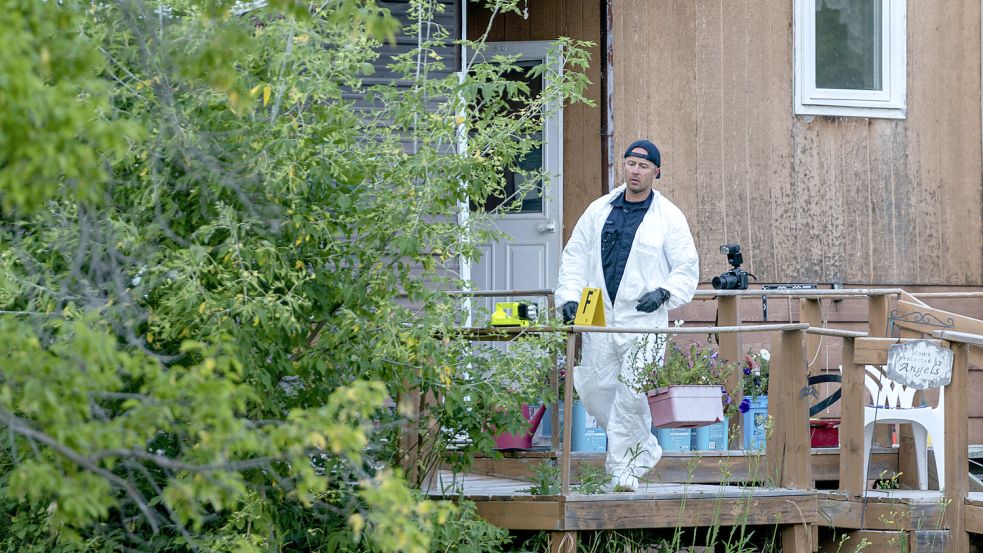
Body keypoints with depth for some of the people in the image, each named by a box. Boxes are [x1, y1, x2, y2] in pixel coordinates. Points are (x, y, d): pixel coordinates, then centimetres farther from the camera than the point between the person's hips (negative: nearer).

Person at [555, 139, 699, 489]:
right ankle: (645, 449, 25)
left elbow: (687, 268, 4)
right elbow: (574, 256, 15)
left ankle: (624, 467, -2)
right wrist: (569, 296, 2)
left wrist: (663, 292, -14)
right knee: (594, 390, 5)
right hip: (599, 316, 4)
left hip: (643, 320, -4)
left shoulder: (669, 217, 2)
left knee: (632, 395, -12)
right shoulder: (599, 211, 11)